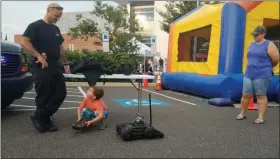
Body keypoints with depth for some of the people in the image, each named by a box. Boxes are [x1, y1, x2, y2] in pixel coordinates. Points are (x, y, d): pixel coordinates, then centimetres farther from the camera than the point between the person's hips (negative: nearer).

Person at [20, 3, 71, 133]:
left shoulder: (56, 29, 18)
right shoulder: (35, 26, -5)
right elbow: (24, 42, -16)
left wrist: (66, 63, 18)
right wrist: (39, 56, -25)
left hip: (55, 66, 8)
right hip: (41, 67, -8)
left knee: (61, 93, 5)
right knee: (43, 96, -1)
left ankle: (40, 118, 16)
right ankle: (43, 121, 16)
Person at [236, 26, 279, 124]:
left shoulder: (269, 45, -5)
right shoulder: (252, 45, 13)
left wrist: (266, 67, 9)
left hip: (262, 75, -5)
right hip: (249, 74, 5)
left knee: (261, 96, 2)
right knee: (246, 95, 7)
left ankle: (261, 117, 11)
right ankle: (242, 114, 22)